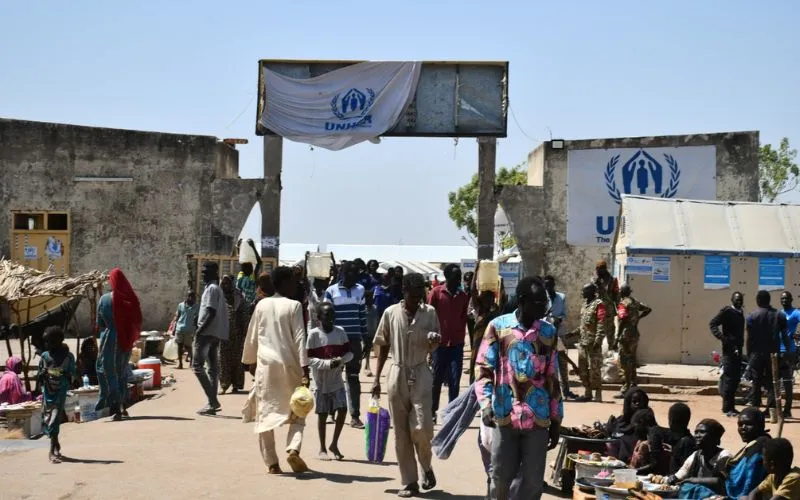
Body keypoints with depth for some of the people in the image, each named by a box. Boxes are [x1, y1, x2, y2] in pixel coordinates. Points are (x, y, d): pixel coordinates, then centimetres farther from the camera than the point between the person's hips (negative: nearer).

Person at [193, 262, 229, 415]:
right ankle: (212, 402, 11)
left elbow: (211, 313, -21)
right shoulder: (215, 288, 18)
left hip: (207, 332, -10)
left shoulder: (211, 289, -12)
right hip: (214, 333, 10)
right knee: (212, 367, 10)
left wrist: (200, 330, -21)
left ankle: (212, 400, -15)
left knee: (197, 365, -10)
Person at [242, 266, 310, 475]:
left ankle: (271, 462, 4)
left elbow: (252, 336, 14)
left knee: (266, 413, 6)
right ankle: (293, 448, -13)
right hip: (289, 365, -3)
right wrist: (304, 369, -13)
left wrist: (250, 361, 27)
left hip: (265, 365, 3)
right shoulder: (294, 306, -4)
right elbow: (299, 339, -11)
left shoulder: (262, 305, 8)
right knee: (297, 412, 10)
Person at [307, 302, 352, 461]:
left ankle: (334, 444, 10)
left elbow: (349, 353, 9)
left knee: (342, 409, -7)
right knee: (322, 414, 4)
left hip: (336, 380, 3)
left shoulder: (340, 332, 3)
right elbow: (308, 359, -9)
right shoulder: (313, 334, -8)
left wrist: (341, 360, -12)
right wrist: (327, 363, -19)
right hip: (320, 381, -3)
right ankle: (322, 449, 17)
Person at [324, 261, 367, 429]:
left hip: (354, 339, 2)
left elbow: (363, 315, 10)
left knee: (353, 377, 1)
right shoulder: (331, 291, -4)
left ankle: (355, 416, -1)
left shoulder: (360, 290, 6)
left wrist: (365, 338, 8)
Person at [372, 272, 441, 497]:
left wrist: (435, 341, -19)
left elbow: (433, 348, 4)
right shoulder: (390, 313, -1)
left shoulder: (429, 313, -1)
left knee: (422, 427, -11)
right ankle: (410, 482, 13)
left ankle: (426, 466, 18)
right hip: (397, 375, 1)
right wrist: (376, 378, 4)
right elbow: (383, 347, 7)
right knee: (401, 432, 4)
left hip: (421, 375, -1)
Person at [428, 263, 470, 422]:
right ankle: (432, 411, 16)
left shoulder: (463, 296, 7)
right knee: (436, 380, 5)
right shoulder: (437, 292, -3)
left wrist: (462, 337, 4)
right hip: (440, 344, -2)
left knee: (454, 382, 2)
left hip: (457, 345, 3)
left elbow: (464, 318, 13)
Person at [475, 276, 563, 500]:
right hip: (505, 417, -2)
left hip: (538, 419, 2)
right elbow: (484, 369, -4)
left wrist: (556, 420, 9)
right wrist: (486, 404, -19)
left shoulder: (549, 332, 5)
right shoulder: (498, 326, -3)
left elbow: (553, 379, 9)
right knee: (501, 478, 7)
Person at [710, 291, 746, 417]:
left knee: (736, 378, 11)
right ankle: (727, 408, -5)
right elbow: (712, 324, -13)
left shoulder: (740, 313, 15)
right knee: (729, 377, -8)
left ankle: (730, 406, 20)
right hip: (729, 349, -8)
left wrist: (741, 345, 10)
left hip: (738, 349, 8)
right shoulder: (726, 311, -7)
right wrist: (722, 338, -22)